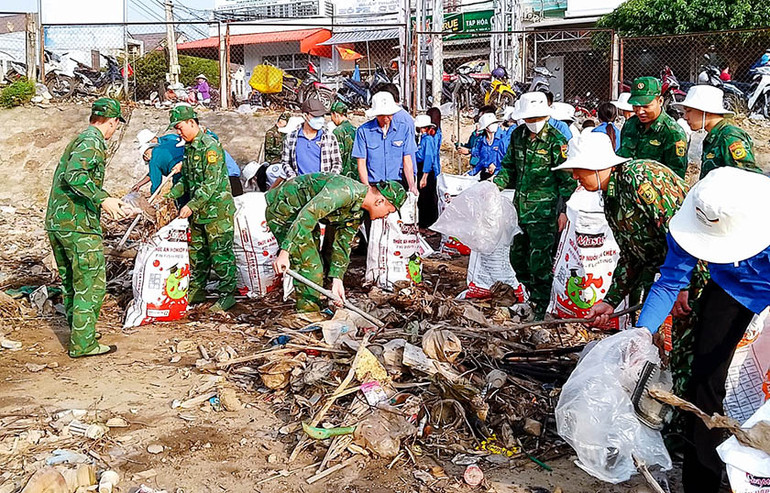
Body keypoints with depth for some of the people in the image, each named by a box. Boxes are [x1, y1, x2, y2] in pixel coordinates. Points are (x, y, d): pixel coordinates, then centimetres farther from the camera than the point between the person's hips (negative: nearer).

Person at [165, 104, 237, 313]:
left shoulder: (210, 146, -17)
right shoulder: (189, 147, 13)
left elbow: (212, 183, -23)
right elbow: (186, 180, 20)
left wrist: (192, 205, -25)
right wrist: (169, 196, 7)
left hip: (216, 211, -9)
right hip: (197, 212, 9)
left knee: (220, 253, -4)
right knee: (196, 252, 15)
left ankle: (227, 295, 4)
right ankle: (196, 291, 27)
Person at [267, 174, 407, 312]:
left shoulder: (358, 214, 1)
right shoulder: (345, 191, -31)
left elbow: (343, 245, 8)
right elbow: (308, 215, -37)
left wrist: (337, 278, -2)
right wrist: (285, 252, -40)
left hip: (295, 212, 10)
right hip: (282, 208, -10)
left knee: (317, 267, 15)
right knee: (310, 268, -12)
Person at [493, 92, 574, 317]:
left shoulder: (556, 141, -10)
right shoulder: (518, 136, 6)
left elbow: (568, 180, -8)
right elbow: (509, 167, 18)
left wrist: (565, 210, -13)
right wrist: (494, 185, 2)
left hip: (544, 212, -7)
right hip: (520, 207, 7)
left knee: (540, 260, -4)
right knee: (517, 256, 14)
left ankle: (541, 308, 9)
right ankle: (533, 295, 34)